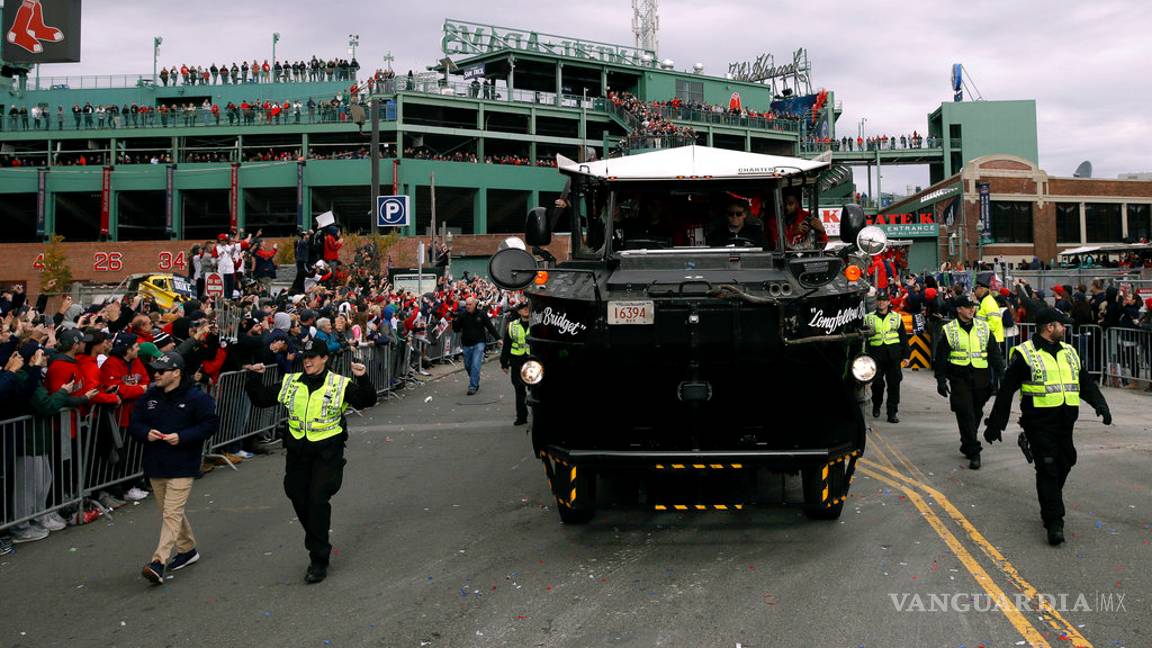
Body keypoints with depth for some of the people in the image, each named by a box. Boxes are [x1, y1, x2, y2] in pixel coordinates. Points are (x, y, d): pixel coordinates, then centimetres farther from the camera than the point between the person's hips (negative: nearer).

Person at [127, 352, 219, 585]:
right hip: (155, 465, 7)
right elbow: (133, 424, 10)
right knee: (170, 511, 17)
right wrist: (146, 433, -12)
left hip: (182, 467, -6)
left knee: (172, 513, -13)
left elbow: (210, 424, -10)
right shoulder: (149, 397, 6)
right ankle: (187, 550, 34)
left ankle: (159, 562, -17)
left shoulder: (196, 398, -10)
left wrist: (182, 437, -20)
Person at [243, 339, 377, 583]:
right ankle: (319, 546, 34)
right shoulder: (291, 383, 7)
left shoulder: (340, 384, -4)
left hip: (327, 451, -5)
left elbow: (366, 400, -14)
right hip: (297, 450, 5)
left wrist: (362, 379, -30)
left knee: (318, 501, -10)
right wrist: (254, 378, -3)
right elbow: (261, 399, 11)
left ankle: (319, 561, 0)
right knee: (299, 500, 11)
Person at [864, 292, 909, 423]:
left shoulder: (896, 317, 11)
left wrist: (905, 356, 6)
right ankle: (876, 407, 24)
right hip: (876, 355, 0)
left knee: (894, 384, -2)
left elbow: (904, 337, 12)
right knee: (877, 383, -1)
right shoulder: (869, 318, 9)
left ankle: (892, 413, 2)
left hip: (893, 354, 0)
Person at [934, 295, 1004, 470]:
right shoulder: (949, 330, 0)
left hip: (981, 378, 3)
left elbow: (994, 353, 10)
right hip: (959, 378, -3)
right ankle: (974, 452, -7)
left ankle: (967, 446, 30)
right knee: (966, 414, -9)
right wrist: (941, 381, -3)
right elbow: (941, 358, 2)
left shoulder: (984, 328, 7)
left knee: (976, 413, 12)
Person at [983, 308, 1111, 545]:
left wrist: (1100, 404, 0)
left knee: (1064, 464, 11)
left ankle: (1049, 508, 31)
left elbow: (1085, 382, 20)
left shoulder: (1069, 352, 15)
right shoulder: (1025, 354, -6)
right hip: (1039, 421, -6)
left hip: (1065, 422, 7)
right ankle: (1054, 522, -7)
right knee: (1048, 470, -9)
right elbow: (1006, 391, -4)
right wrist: (995, 424, -3)